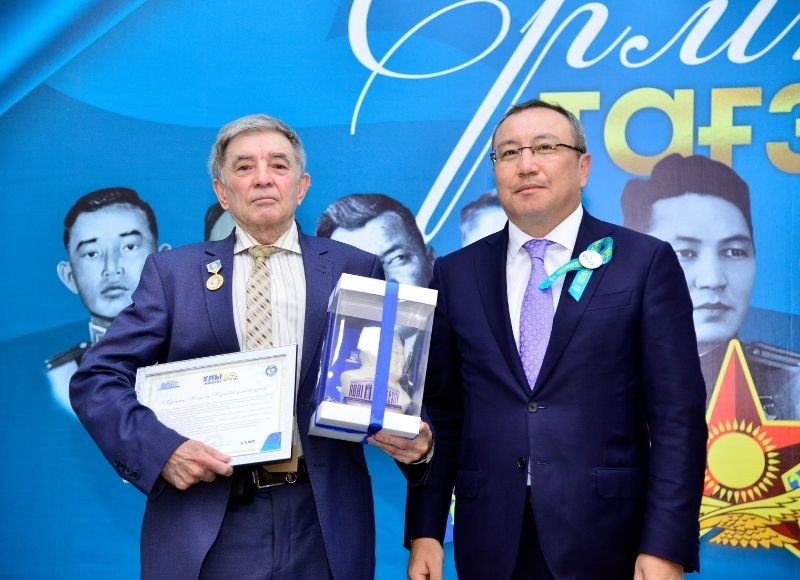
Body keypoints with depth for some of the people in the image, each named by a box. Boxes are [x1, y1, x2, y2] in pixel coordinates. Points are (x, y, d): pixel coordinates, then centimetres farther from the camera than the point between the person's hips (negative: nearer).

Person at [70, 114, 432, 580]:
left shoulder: (356, 271, 5)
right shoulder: (173, 272, 5)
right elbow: (97, 378, 1)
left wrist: (416, 437, -13)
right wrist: (160, 448, -16)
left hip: (324, 526, 1)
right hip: (206, 523, -1)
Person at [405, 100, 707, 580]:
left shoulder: (646, 262, -2)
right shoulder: (456, 275, 6)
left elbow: (677, 414, -5)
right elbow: (440, 414, 7)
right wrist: (425, 533, 1)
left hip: (605, 540, -2)